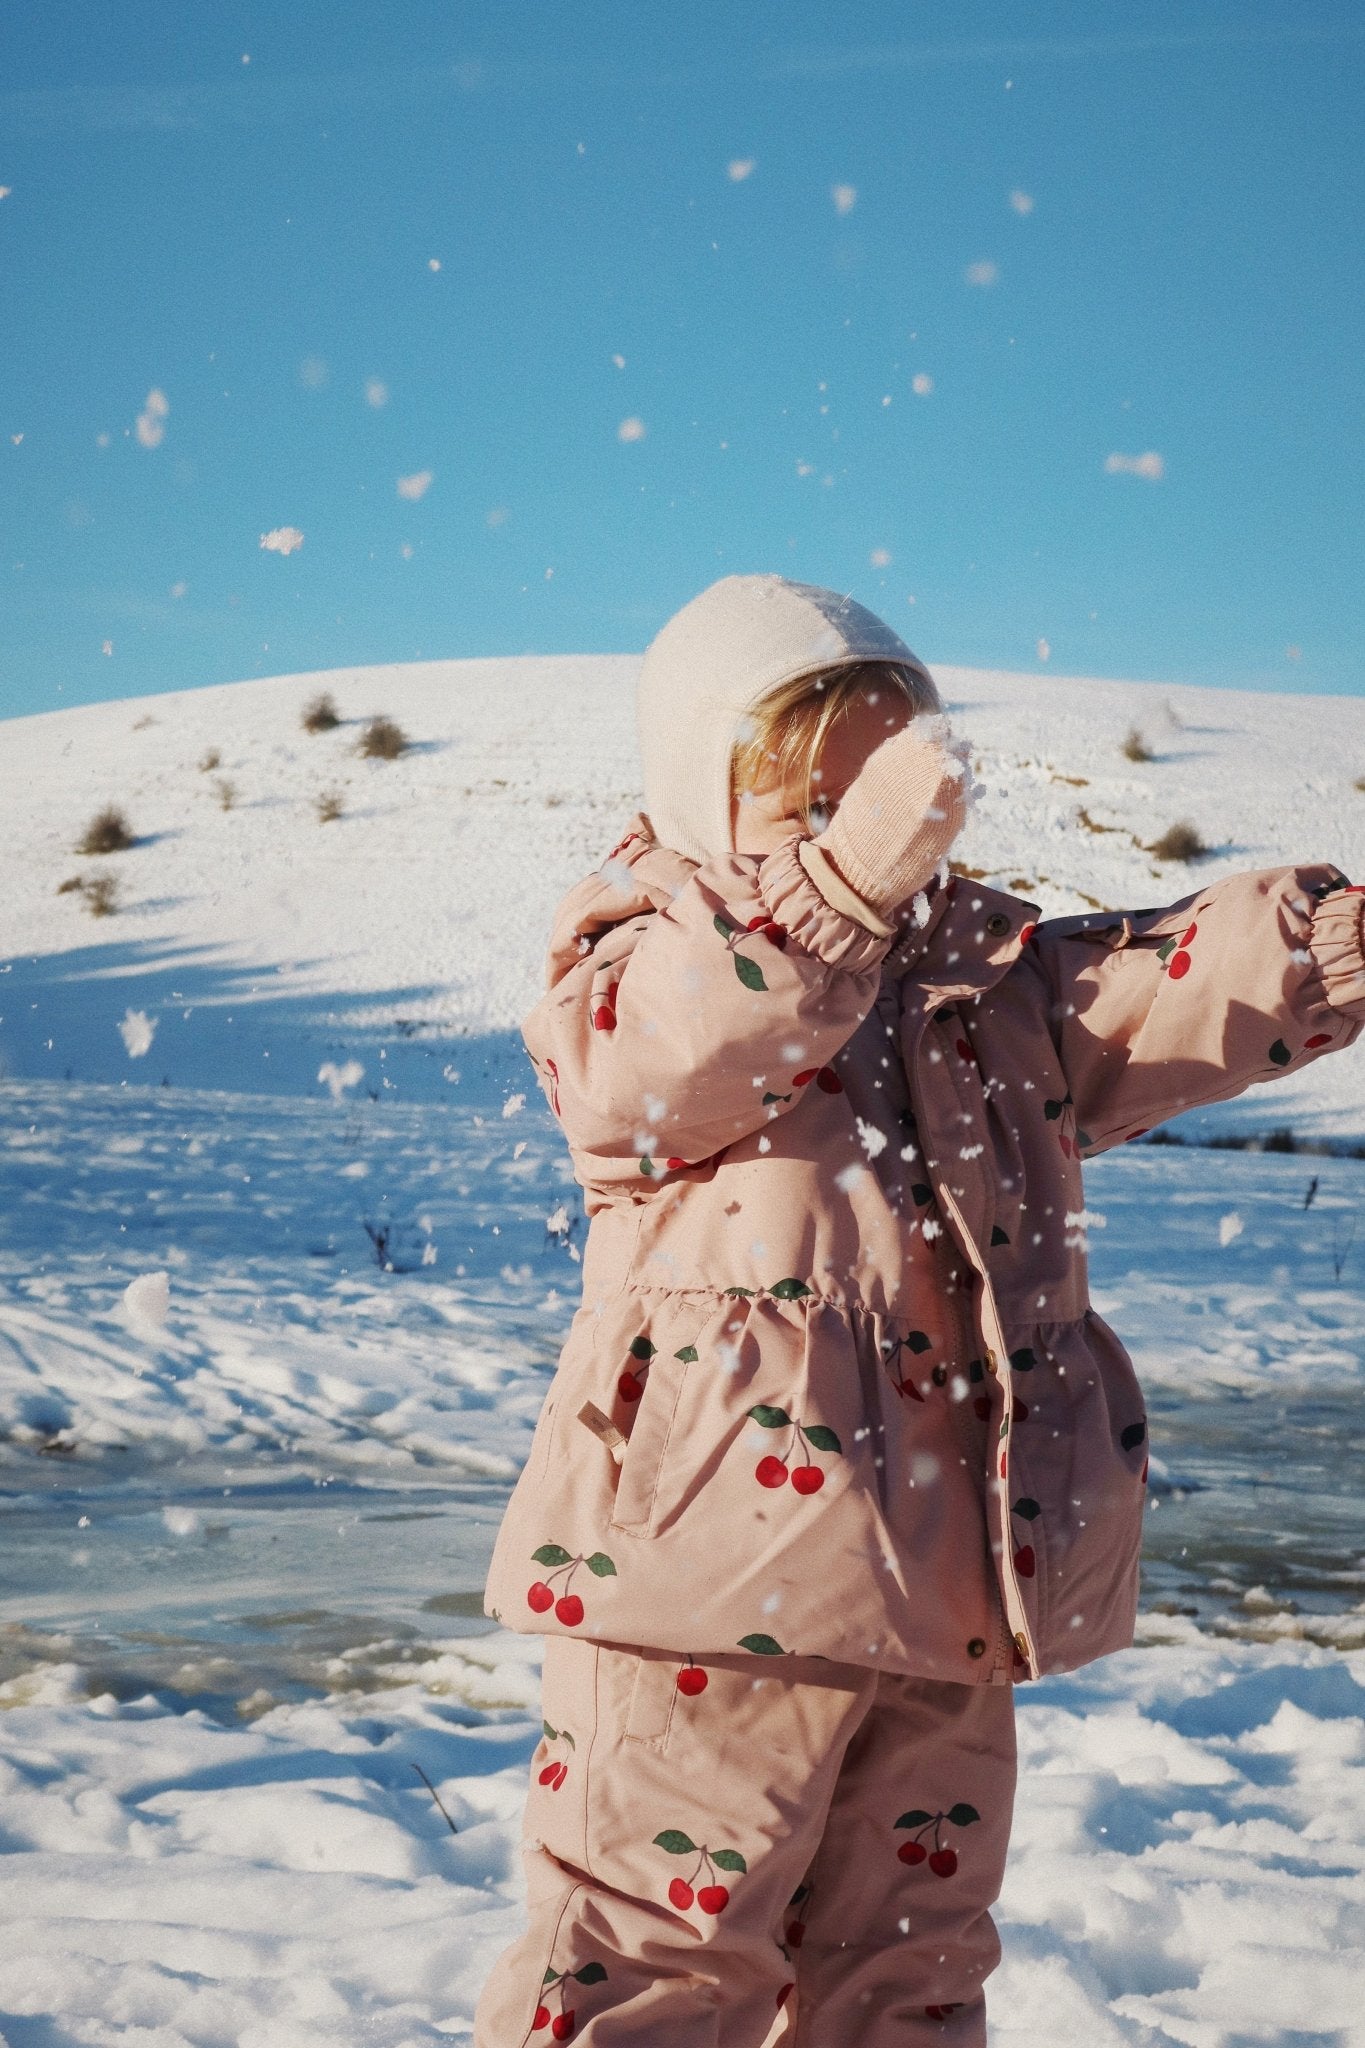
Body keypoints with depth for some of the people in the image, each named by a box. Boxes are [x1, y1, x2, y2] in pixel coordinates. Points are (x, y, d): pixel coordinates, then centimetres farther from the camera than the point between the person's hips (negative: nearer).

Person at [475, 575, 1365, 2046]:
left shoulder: (996, 982, 14)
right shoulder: (639, 958, -3)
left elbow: (1182, 985, 0)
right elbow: (644, 1067, -26)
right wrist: (842, 881, -40)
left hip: (942, 1597, 6)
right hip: (718, 1574, -6)